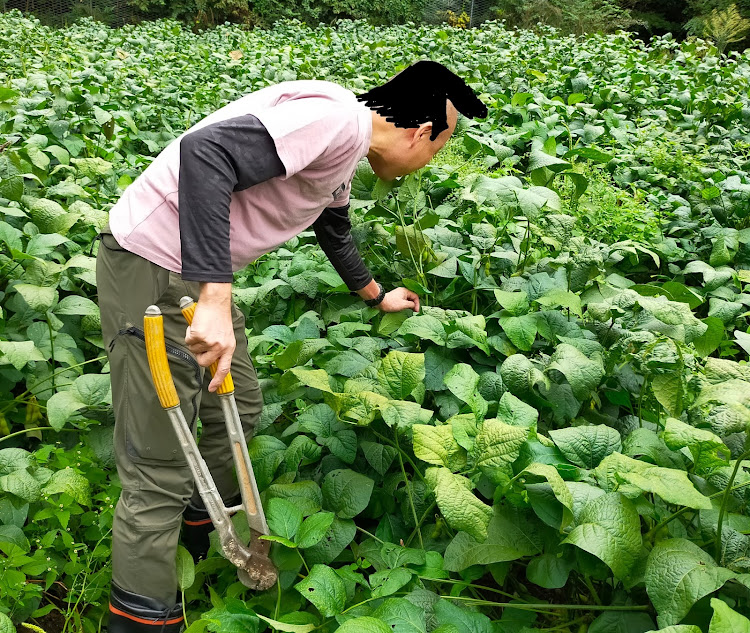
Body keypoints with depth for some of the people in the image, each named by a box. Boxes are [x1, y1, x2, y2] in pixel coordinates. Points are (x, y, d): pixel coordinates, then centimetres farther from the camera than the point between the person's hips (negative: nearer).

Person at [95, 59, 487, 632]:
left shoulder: (345, 158, 13)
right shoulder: (335, 118, -20)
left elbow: (335, 227, 34)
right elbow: (205, 152, -33)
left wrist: (376, 296, 50)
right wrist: (215, 299, -37)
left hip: (197, 271, 10)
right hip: (151, 267, -10)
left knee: (237, 413, 23)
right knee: (161, 472, -5)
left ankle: (212, 538, 46)